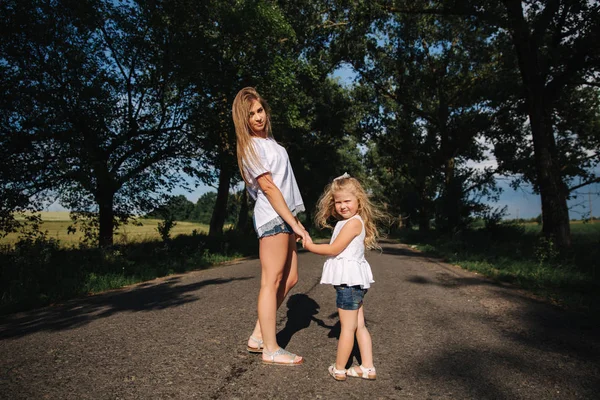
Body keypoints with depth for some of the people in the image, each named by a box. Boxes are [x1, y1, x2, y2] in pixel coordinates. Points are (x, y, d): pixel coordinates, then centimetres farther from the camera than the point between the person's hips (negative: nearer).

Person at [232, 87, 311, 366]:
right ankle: (271, 350, 6)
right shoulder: (250, 146, -10)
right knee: (272, 282, -4)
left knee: (289, 279, 11)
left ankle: (258, 336, 19)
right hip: (273, 217, -10)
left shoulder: (267, 139, 18)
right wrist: (295, 224, -16)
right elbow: (268, 187, -15)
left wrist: (294, 221, 18)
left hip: (284, 217, 10)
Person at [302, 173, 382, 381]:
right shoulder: (350, 222, 15)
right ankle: (367, 368, 22)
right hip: (353, 279, 10)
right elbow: (337, 248, 14)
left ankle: (339, 369, 14)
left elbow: (334, 249, -16)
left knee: (348, 327, 2)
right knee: (359, 326, 14)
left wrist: (310, 246, -6)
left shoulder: (353, 222, -16)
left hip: (349, 280, -10)